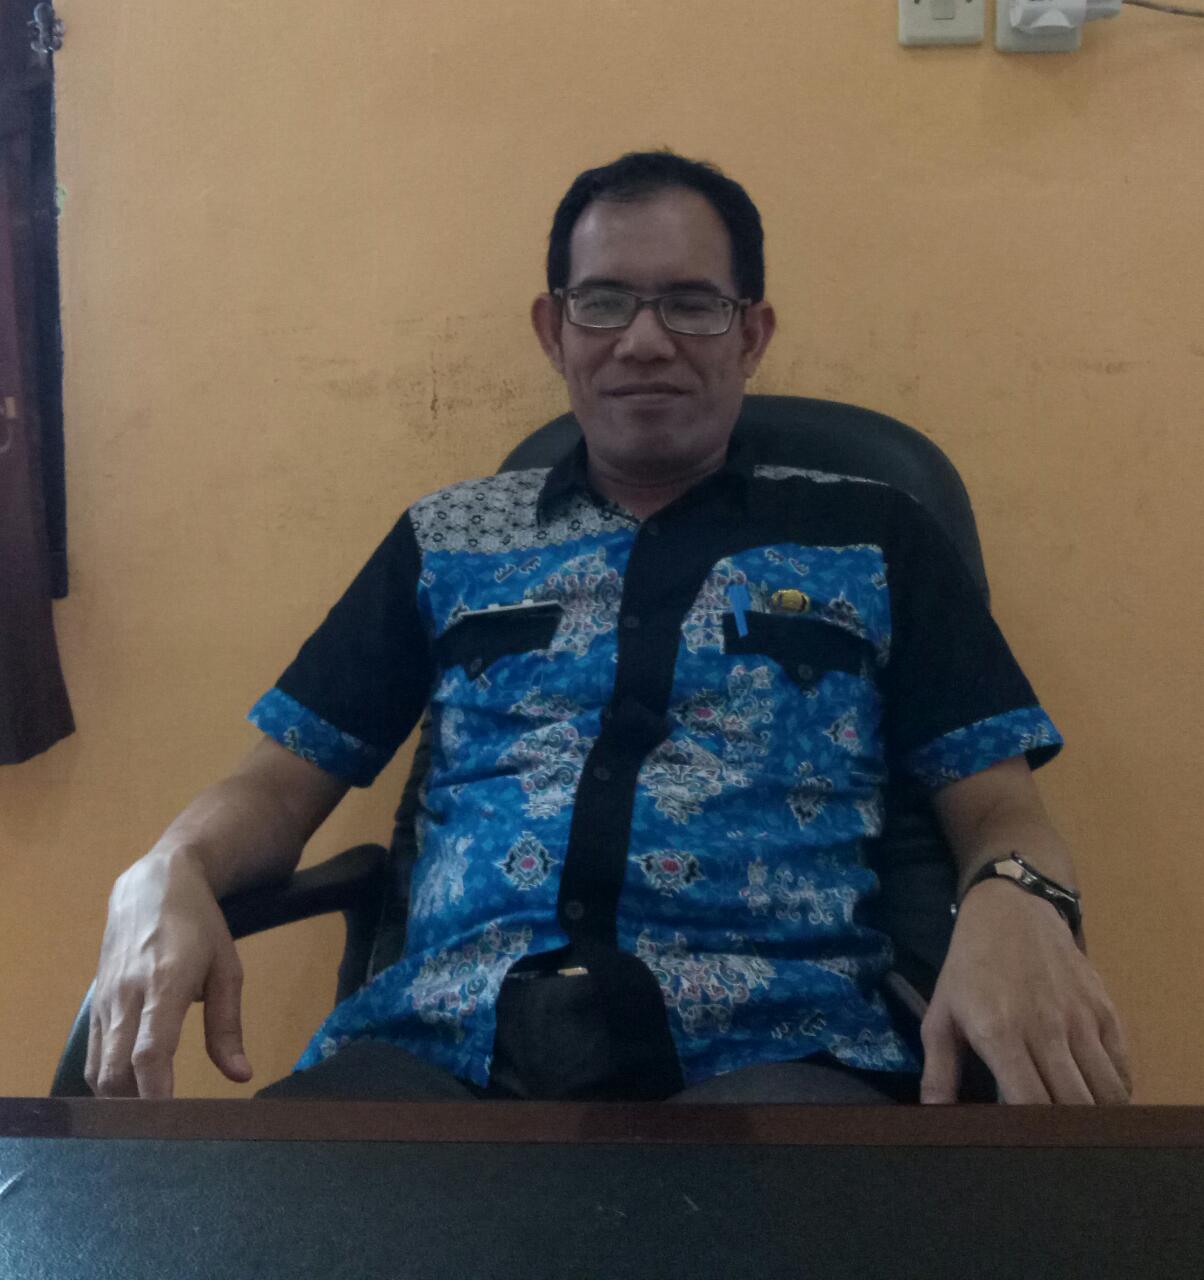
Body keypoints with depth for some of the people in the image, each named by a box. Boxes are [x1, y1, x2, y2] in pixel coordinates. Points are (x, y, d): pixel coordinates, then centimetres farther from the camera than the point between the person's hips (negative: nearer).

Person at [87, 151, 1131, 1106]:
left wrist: (1016, 903, -14)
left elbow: (998, 804, 10)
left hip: (769, 1045, 0)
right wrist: (167, 877, -7)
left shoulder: (871, 537, 15)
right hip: (442, 1036, 2)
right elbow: (283, 782, 16)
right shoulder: (448, 541, 18)